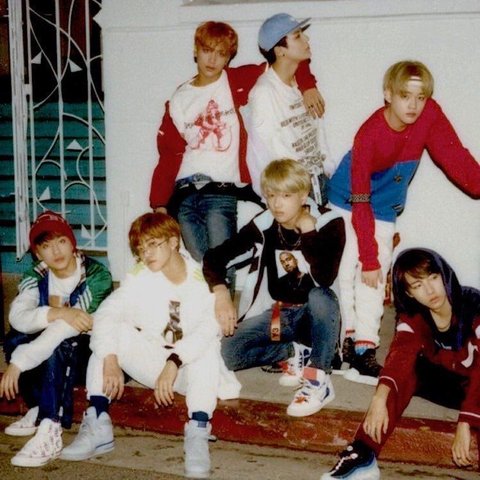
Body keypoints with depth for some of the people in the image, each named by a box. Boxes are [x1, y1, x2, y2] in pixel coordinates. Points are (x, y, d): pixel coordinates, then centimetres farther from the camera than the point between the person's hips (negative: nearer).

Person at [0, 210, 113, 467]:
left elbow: (70, 327, -29)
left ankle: (49, 433, -37)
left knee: (57, 346, -34)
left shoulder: (96, 275, -18)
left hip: (90, 353, -5)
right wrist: (59, 313, -40)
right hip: (54, 359, 6)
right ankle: (38, 410, -7)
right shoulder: (35, 278, -2)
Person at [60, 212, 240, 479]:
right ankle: (98, 425, -20)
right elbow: (107, 313, -18)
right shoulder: (140, 277, -4)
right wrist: (111, 361, -34)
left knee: (207, 345, -33)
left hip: (191, 370, -3)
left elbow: (208, 327, -31)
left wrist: (174, 363, -44)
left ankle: (198, 432, -38)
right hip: (151, 364, 4)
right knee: (111, 332, -16)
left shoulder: (202, 280, -13)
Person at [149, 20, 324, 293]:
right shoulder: (179, 101, 15)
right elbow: (169, 155, 12)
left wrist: (308, 86, -7)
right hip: (184, 192, 2)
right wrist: (159, 204, 5)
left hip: (223, 190, -2)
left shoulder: (237, 82, 7)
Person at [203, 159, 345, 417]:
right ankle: (295, 352, -3)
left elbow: (325, 278, -31)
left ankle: (319, 379, -26)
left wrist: (308, 229, -28)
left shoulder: (328, 223, -14)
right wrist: (221, 294, -21)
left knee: (320, 296, -38)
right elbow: (214, 257, -4)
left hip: (315, 315, -3)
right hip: (276, 313, 3)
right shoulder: (263, 226, -6)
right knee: (229, 352, -20)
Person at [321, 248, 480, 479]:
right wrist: (380, 398, -45)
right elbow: (400, 353, -28)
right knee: (407, 366, -25)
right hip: (444, 380, 4)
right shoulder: (412, 317, -10)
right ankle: (363, 454, -31)